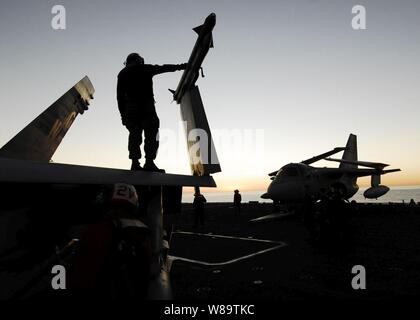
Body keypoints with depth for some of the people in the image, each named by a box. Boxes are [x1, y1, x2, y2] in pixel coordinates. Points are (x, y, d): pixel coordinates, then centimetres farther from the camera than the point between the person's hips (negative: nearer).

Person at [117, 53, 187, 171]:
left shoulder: (122, 73, 18)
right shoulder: (146, 69, 11)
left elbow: (120, 96, 12)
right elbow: (164, 68, 17)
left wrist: (123, 113, 13)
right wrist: (180, 66, 27)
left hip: (130, 109, 4)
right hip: (146, 107, -3)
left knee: (134, 135, 5)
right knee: (151, 135, -6)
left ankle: (135, 162, -3)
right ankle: (149, 162, -16)